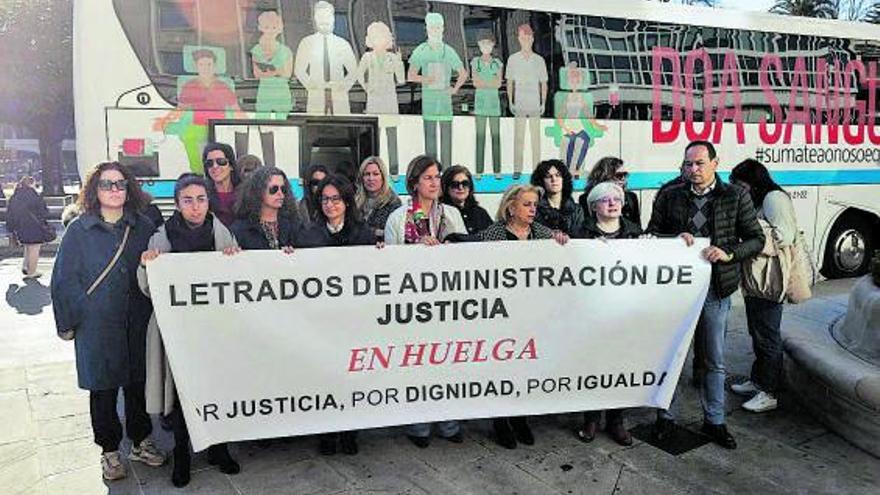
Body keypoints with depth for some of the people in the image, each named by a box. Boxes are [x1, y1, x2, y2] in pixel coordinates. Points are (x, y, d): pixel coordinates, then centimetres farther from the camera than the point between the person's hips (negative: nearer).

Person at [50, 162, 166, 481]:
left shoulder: (143, 227, 5)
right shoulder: (79, 230, -2)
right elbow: (64, 278, -1)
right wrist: (69, 322, -3)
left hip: (138, 323, 2)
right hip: (97, 326, -2)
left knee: (138, 383, 12)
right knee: (103, 389, 10)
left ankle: (141, 443, 29)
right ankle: (110, 451, 26)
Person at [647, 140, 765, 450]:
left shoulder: (736, 197, 1)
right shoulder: (670, 197, 3)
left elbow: (756, 239, 3)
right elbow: (651, 235, 6)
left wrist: (729, 253, -15)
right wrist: (675, 237, -13)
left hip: (715, 290, 0)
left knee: (715, 362, 12)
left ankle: (714, 421, 28)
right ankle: (665, 416, 26)